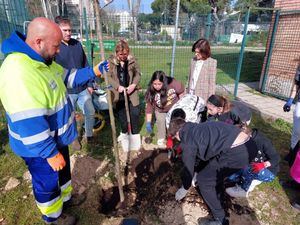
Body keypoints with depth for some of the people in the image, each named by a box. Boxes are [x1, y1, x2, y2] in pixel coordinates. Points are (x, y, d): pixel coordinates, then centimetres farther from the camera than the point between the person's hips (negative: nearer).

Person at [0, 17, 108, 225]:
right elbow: (29, 124, -34)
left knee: (64, 170, 29)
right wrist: (51, 153, -25)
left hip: (57, 138, 9)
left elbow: (68, 78, 12)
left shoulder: (42, 61, -1)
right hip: (39, 147, -9)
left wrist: (95, 71, 2)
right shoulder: (18, 74, -34)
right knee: (47, 183, 16)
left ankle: (66, 197, 55)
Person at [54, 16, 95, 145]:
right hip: (66, 91, -4)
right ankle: (73, 138, 35)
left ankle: (89, 136, 33)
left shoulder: (77, 44, 4)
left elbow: (86, 65, 10)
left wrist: (90, 84, 8)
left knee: (90, 112, 11)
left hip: (83, 89, 4)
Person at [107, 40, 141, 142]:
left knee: (135, 113, 1)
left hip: (131, 92, 0)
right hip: (118, 93, 1)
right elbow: (108, 77, -7)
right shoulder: (111, 61, -9)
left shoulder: (133, 60, -8)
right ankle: (124, 132, 36)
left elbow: (138, 74, 3)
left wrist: (134, 84, -14)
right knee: (121, 114, 15)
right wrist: (117, 86, -19)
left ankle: (135, 134, 22)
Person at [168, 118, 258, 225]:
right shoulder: (197, 128, 23)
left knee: (203, 180, 8)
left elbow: (188, 167, 8)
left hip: (237, 152, -9)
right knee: (214, 171, 31)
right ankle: (219, 199, 48)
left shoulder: (187, 139, -2)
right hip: (249, 144, 10)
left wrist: (184, 189, 25)